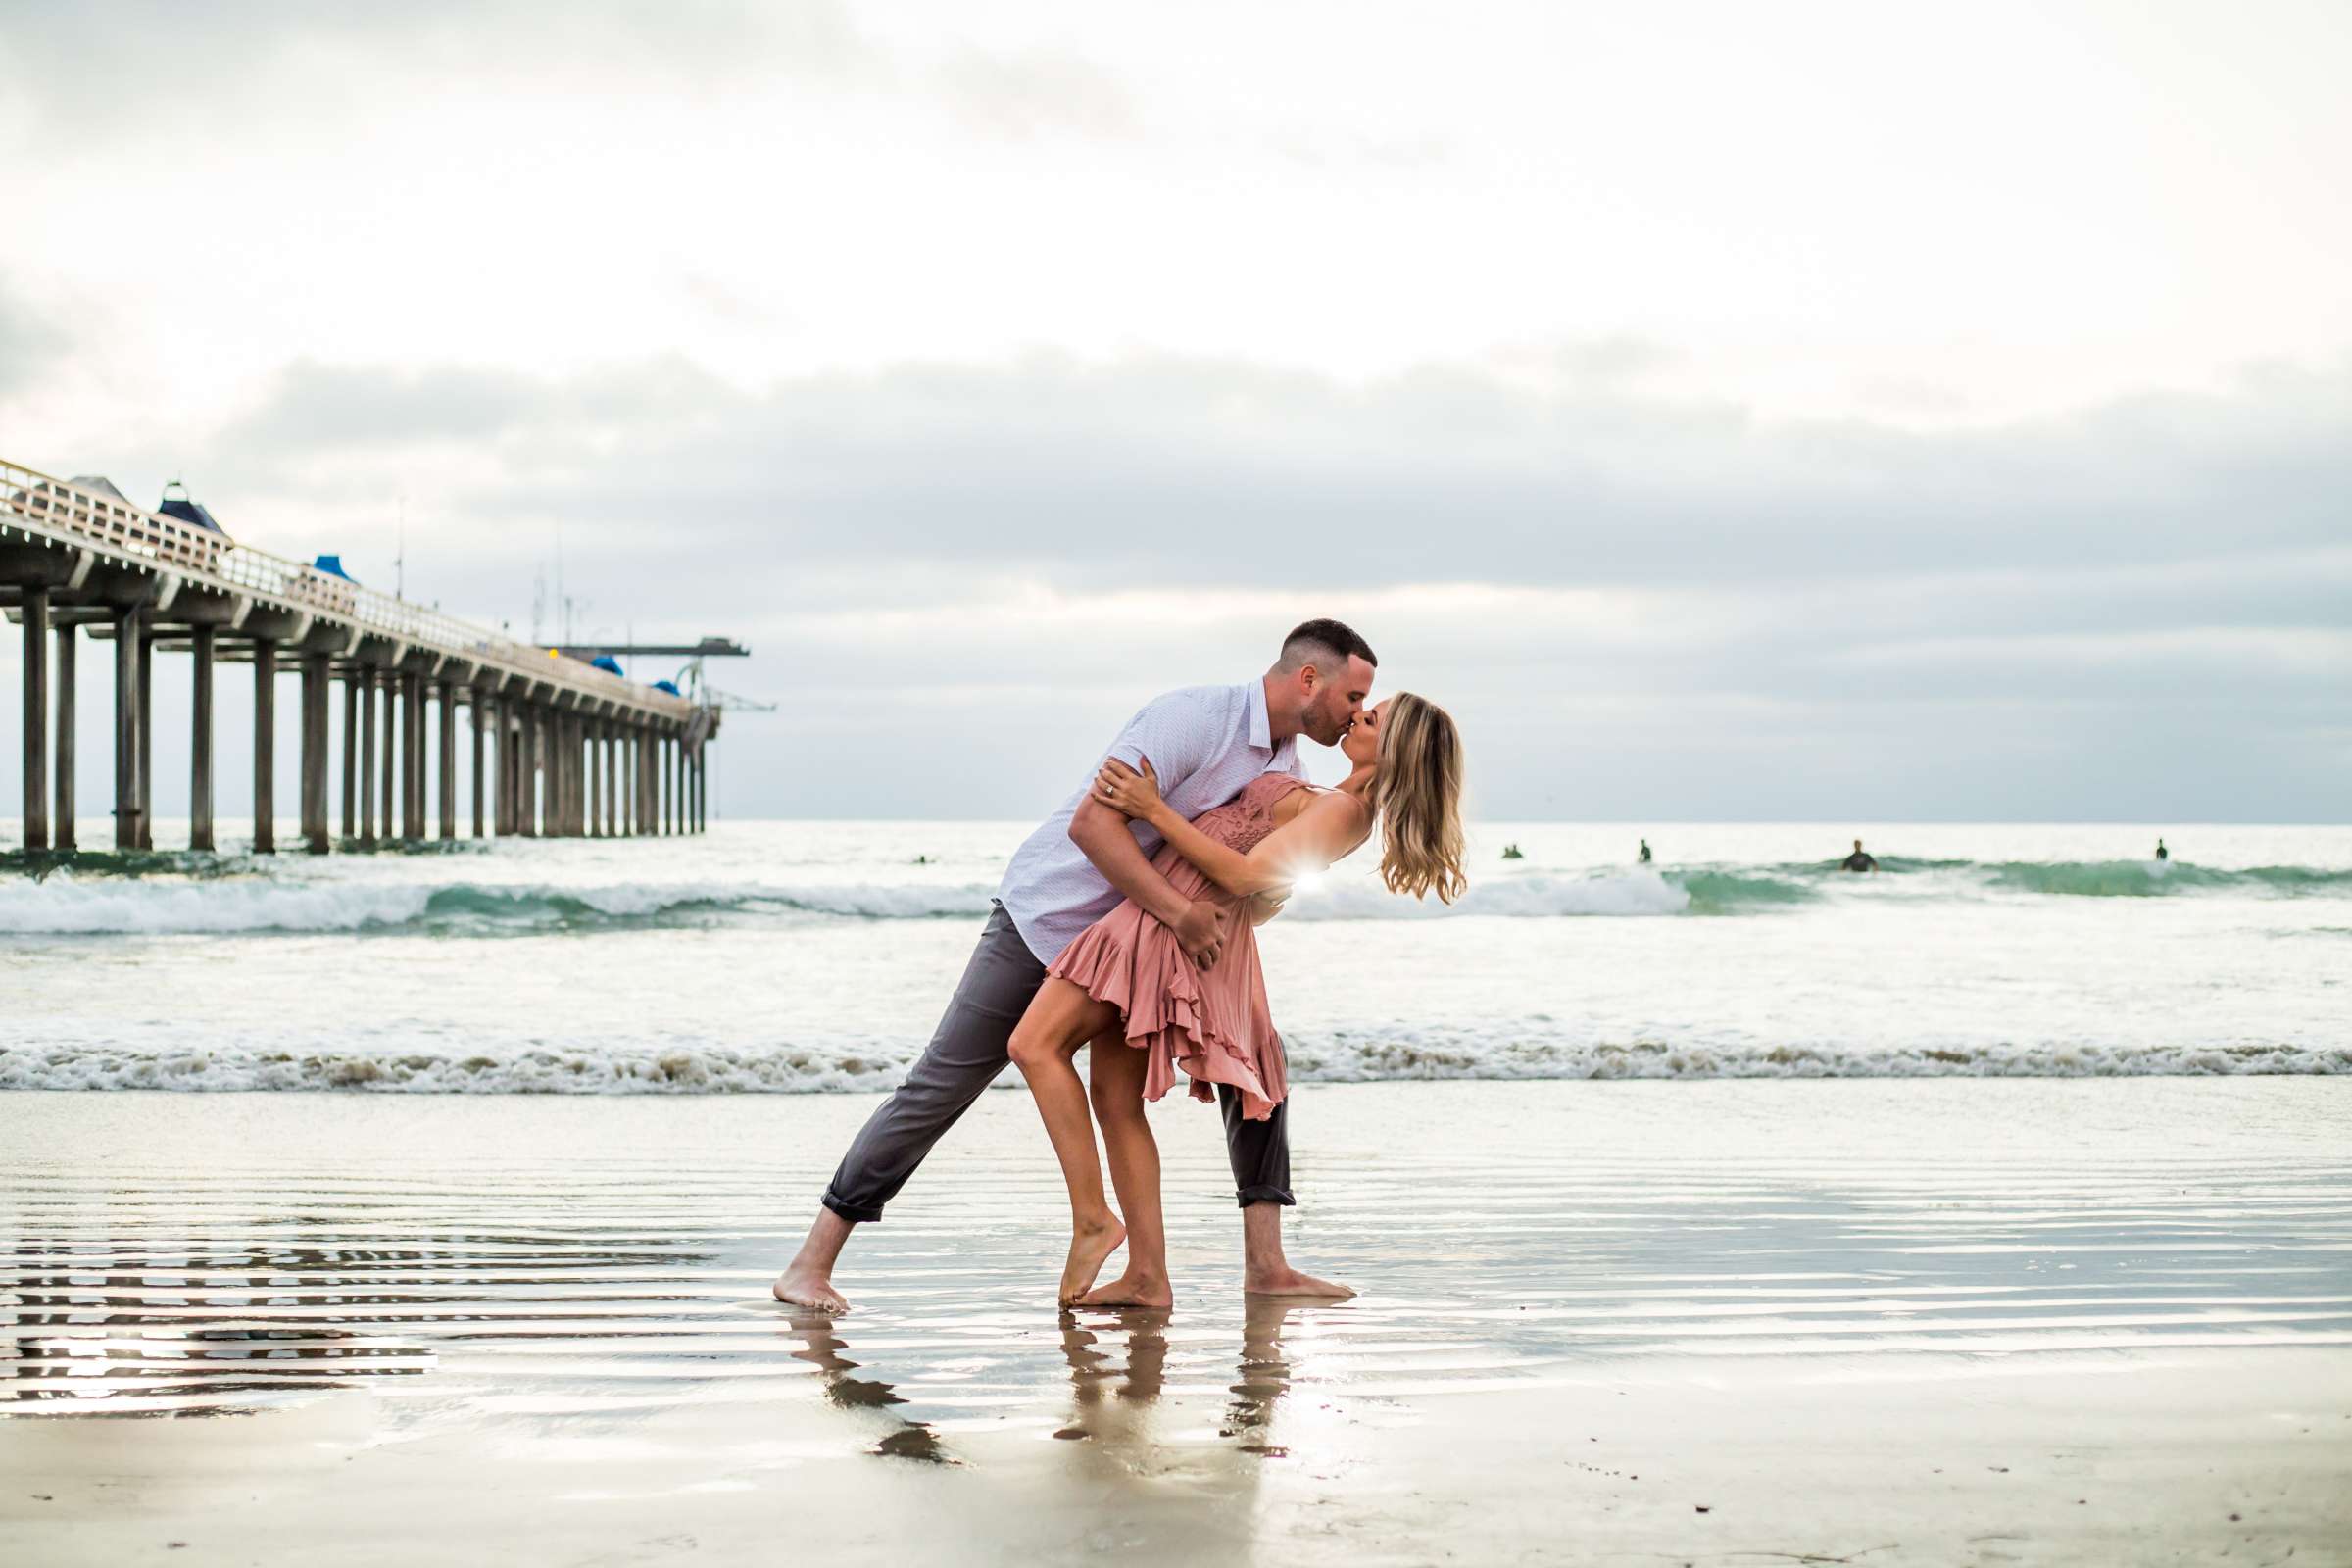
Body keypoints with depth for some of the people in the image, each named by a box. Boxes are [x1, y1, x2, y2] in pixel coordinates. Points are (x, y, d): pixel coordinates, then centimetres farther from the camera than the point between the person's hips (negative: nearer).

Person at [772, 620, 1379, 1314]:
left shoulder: (1286, 761, 3)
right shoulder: (1191, 717, -25)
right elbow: (1092, 822, -34)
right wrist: (1178, 912, -35)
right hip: (1049, 915, -8)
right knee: (942, 1085, -8)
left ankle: (1265, 1264, 2)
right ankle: (811, 1263, -3)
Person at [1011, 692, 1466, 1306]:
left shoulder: (1341, 812, -16)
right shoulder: (1347, 810, 14)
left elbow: (1242, 874, -20)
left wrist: (1155, 811, -17)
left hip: (1173, 920, -10)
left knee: (1035, 1044, -12)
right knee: (1115, 1099, 9)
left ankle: (1092, 1219, -15)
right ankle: (1148, 1275, 6)